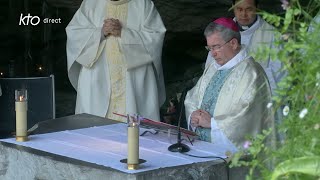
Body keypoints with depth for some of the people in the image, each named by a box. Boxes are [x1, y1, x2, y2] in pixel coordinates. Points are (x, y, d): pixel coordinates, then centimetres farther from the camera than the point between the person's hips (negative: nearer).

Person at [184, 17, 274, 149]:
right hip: (200, 143, 8)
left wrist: (212, 122, -12)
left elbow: (247, 117, -17)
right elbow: (192, 98, 22)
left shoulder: (250, 72, -8)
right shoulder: (213, 67, 18)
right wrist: (193, 116, 1)